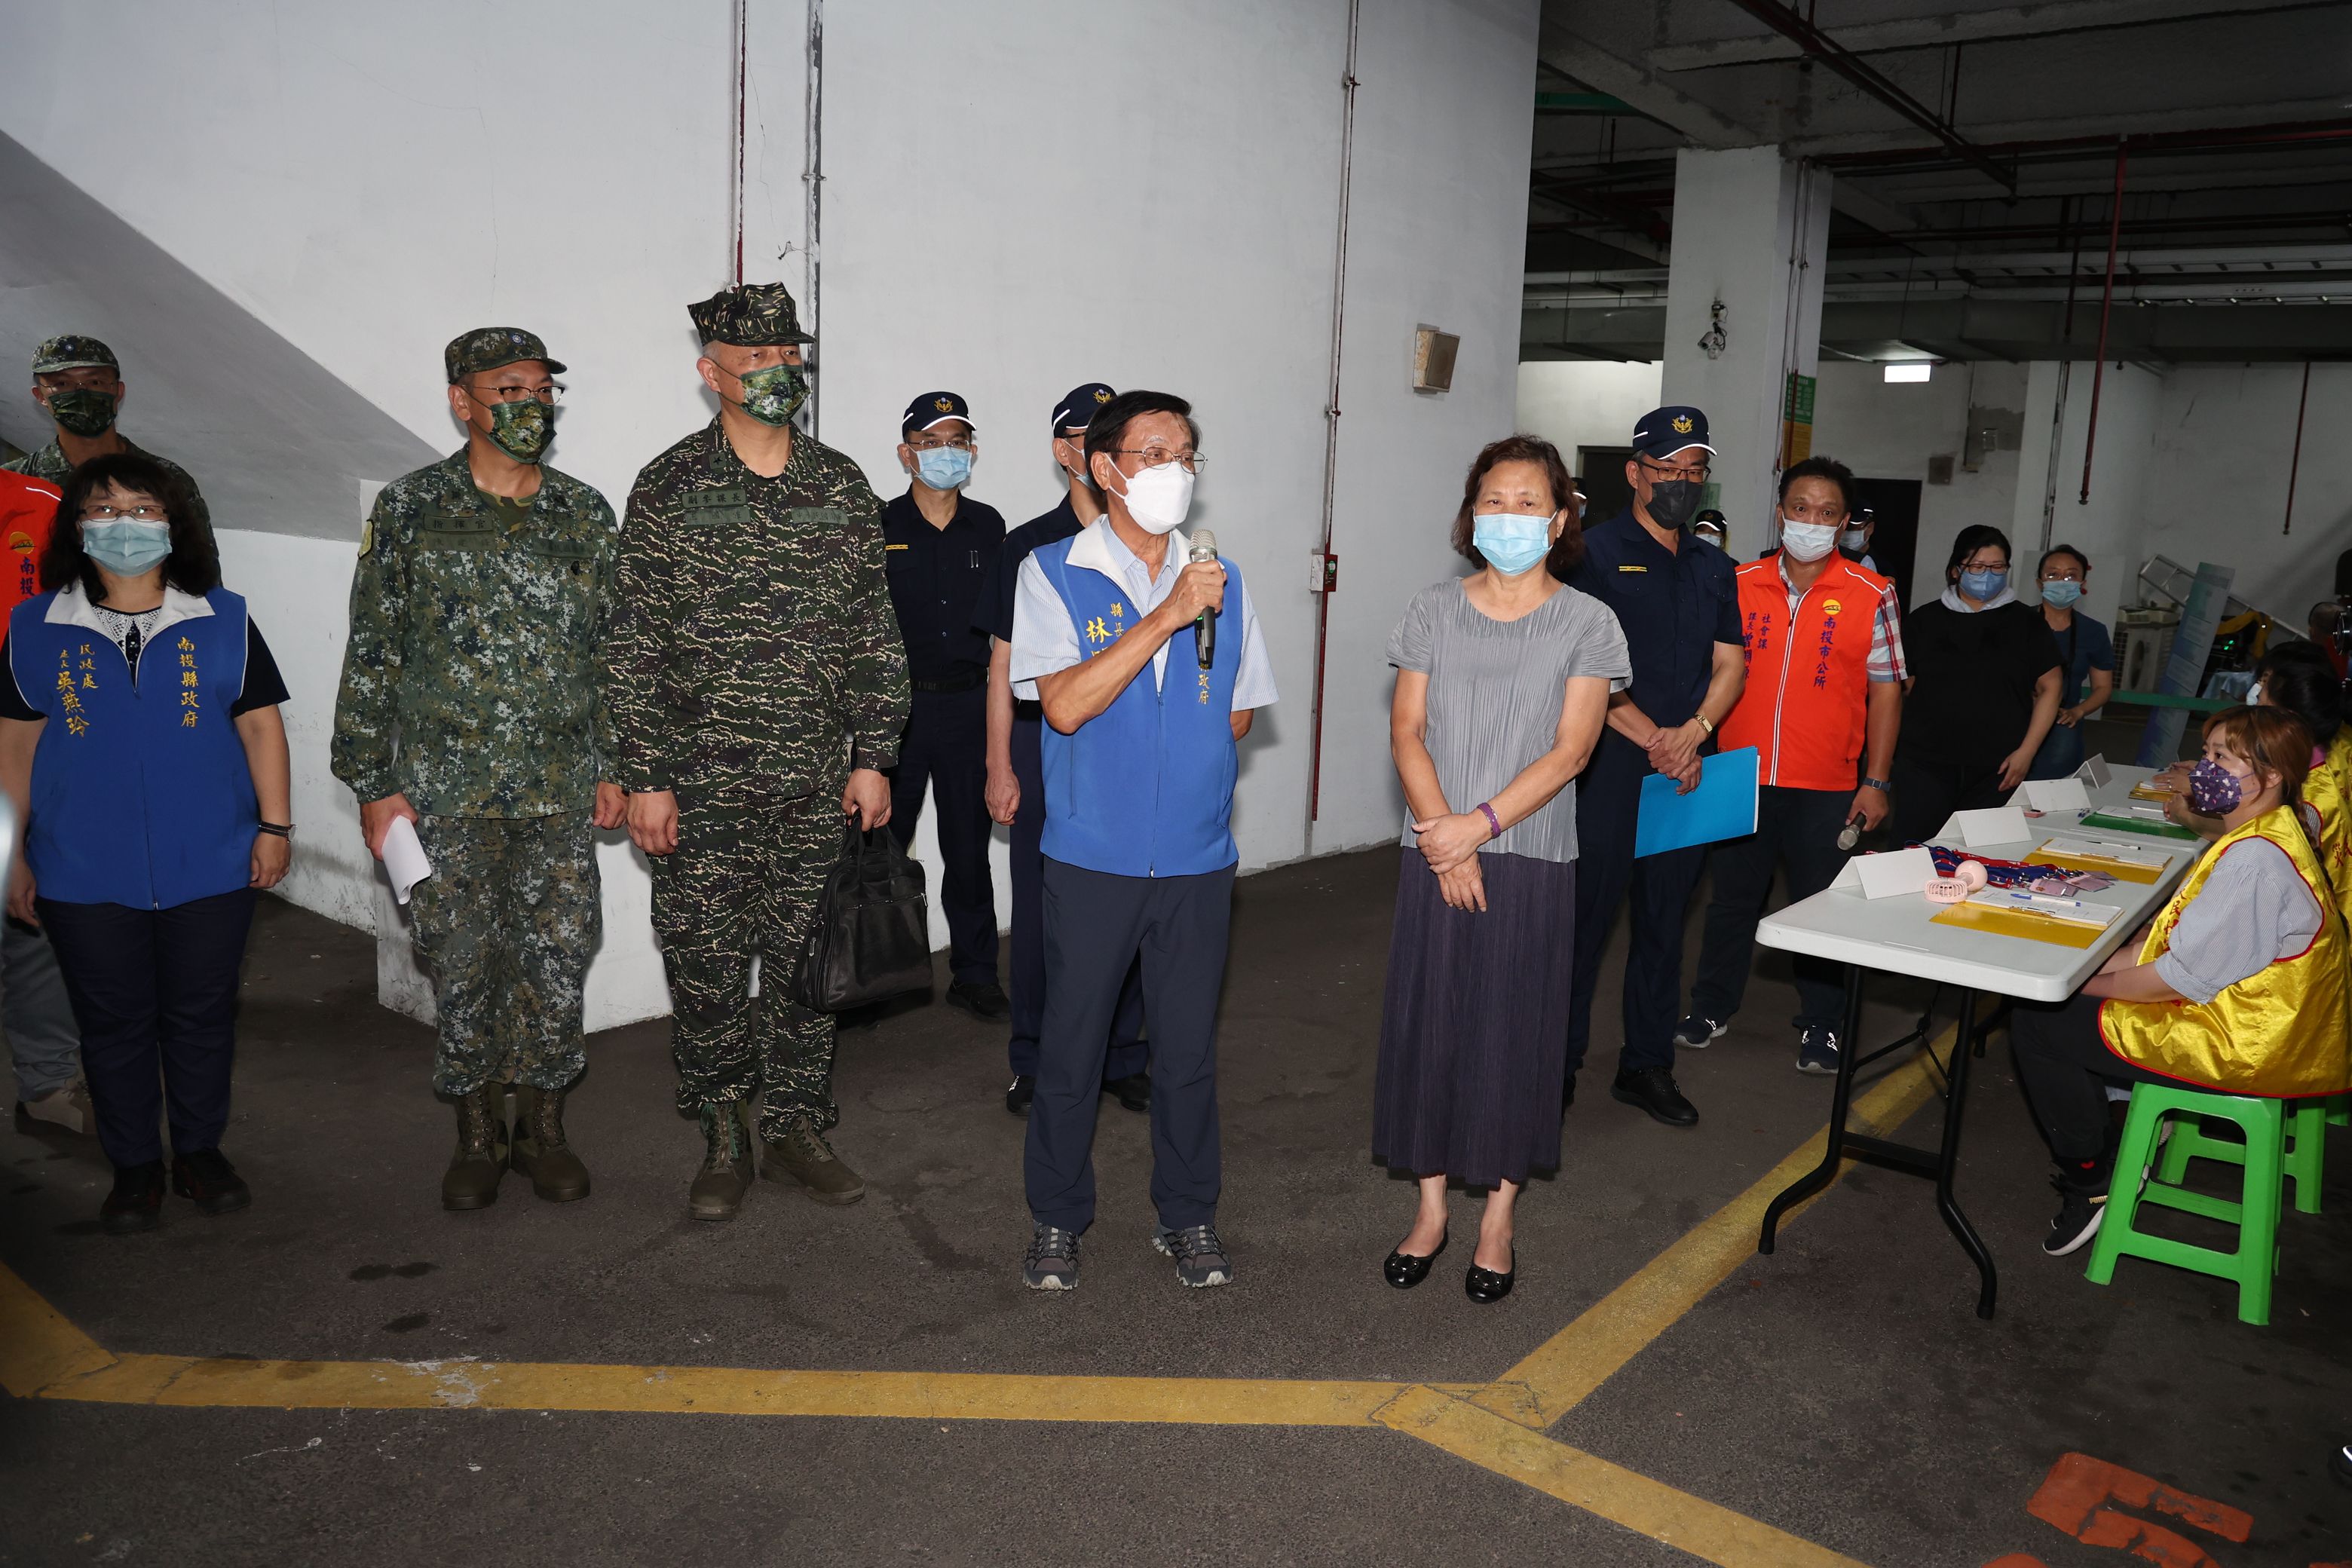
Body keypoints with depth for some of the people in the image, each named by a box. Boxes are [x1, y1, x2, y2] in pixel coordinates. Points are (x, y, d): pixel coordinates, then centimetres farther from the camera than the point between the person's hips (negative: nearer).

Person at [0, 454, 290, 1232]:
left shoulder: (223, 621, 1)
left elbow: (261, 726, 3)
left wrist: (274, 825, -2)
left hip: (210, 868, 0)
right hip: (84, 876, 1)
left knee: (201, 1015, 9)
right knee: (112, 1023, 9)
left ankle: (200, 1151, 28)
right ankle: (134, 1165, 25)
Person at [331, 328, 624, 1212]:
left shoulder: (584, 515, 7)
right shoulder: (411, 509, 0)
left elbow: (612, 649, 11)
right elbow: (372, 653, 0)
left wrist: (612, 766, 7)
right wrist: (375, 783, -3)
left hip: (561, 791, 2)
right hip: (448, 788, -2)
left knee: (559, 961, 4)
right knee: (464, 965, 5)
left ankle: (542, 1126, 22)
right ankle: (477, 1134, 23)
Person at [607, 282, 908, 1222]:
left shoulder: (843, 488, 6)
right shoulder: (667, 490, -2)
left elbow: (876, 634, 8)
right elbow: (634, 646, -3)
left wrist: (874, 757, 3)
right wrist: (645, 776, -7)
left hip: (817, 789, 2)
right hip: (703, 789, -2)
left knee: (808, 961, 9)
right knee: (707, 969, 4)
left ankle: (796, 1130, 25)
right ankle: (722, 1138, 22)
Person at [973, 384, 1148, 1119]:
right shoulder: (1029, 548, 2)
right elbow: (1004, 664, 2)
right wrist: (1000, 767, -3)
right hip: (1046, 748, -1)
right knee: (1042, 909, 5)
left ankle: (1122, 1058, 21)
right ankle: (1036, 1062, 20)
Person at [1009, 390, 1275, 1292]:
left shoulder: (1220, 580, 6)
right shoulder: (1054, 574, -4)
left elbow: (1239, 714, 12)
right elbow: (1063, 706, -17)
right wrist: (1165, 616, -21)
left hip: (1196, 857, 3)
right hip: (1092, 855, -2)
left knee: (1189, 1048, 12)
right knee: (1070, 1047, 9)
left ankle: (1188, 1218, 30)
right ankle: (1057, 1218, 28)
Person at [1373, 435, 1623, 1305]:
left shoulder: (1586, 622, -1)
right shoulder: (1433, 610, 4)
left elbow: (1569, 750, -8)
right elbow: (1408, 731, -1)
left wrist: (1478, 826, -17)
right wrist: (1444, 842, -12)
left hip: (1530, 858, -2)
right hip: (1435, 854, 2)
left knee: (1513, 1029, 5)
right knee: (1427, 1021, 7)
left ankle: (1497, 1221, 21)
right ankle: (1430, 1209, 23)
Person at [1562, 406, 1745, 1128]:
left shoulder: (1715, 569, 16)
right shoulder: (1597, 552, -3)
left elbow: (1730, 665, 11)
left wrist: (1692, 732, -8)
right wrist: (1653, 739, -15)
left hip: (1689, 768, 6)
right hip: (1610, 764, -5)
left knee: (1664, 920, 11)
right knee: (1585, 915, -2)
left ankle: (1648, 1065, 23)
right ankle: (1557, 1065, 9)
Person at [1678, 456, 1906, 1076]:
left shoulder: (1871, 596, -2)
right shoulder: (1738, 585, 2)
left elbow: (1885, 692, 0)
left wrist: (1876, 782, -3)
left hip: (1826, 789, -1)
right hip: (1740, 778, 1)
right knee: (1732, 897, 13)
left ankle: (1820, 1026, 24)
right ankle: (1711, 1007, 28)